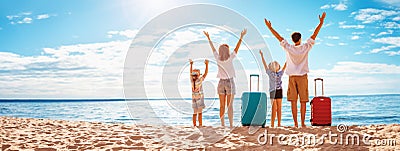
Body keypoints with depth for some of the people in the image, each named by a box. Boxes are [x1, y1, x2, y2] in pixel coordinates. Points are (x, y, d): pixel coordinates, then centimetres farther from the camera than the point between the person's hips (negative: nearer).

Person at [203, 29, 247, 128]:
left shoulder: (218, 59, -3)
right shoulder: (230, 59, -11)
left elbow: (213, 48, 8)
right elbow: (237, 48, -9)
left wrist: (208, 38, 19)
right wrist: (241, 37, -8)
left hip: (221, 83, 4)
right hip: (230, 82, -3)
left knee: (222, 106, 6)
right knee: (230, 105, -3)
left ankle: (222, 125, 8)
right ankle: (231, 125, -2)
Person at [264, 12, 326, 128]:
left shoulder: (288, 48, -1)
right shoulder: (305, 47, -2)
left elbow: (279, 37, 3)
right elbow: (314, 35, 1)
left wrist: (270, 27, 9)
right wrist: (321, 23, 5)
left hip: (292, 77, 0)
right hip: (303, 77, 0)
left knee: (293, 101, 1)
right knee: (303, 101, 3)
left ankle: (295, 123, -1)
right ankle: (302, 123, 2)